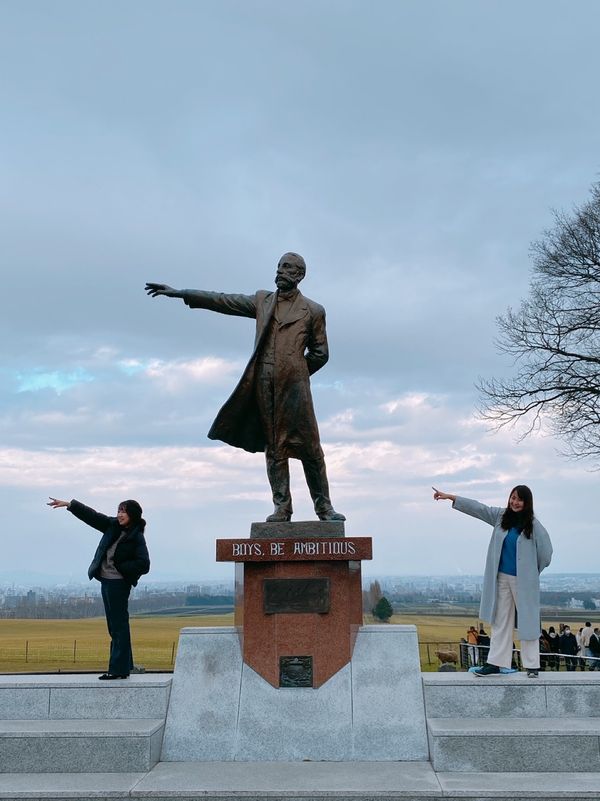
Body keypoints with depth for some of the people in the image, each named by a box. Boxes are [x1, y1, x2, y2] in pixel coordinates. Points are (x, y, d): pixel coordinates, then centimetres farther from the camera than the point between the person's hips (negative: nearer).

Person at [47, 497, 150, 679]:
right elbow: (91, 515, 11)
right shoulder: (113, 526, 7)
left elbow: (143, 565, -19)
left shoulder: (137, 538, -12)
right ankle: (124, 666, 18)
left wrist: (119, 566, -14)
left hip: (118, 583, -8)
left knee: (118, 624, -6)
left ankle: (118, 669, -3)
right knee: (114, 625, 11)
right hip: (106, 580, 8)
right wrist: (69, 504, 8)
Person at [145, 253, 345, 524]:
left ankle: (324, 507, 4)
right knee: (274, 447, 2)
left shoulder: (313, 311, 8)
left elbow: (320, 353, 12)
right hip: (264, 385, 3)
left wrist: (295, 373, 6)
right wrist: (178, 292, 10)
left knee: (309, 446, -4)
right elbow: (222, 301, 14)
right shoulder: (262, 300, 16)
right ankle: (281, 507, 6)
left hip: (294, 385, -3)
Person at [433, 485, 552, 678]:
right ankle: (495, 663, 12)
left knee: (528, 622, 3)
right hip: (502, 578, 5)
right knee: (500, 621, 8)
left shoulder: (533, 525, -10)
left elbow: (546, 552, -6)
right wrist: (450, 497, 3)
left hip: (523, 581, -5)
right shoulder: (501, 516, 4)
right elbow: (477, 508, 6)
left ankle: (532, 666, 11)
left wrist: (532, 572, 4)